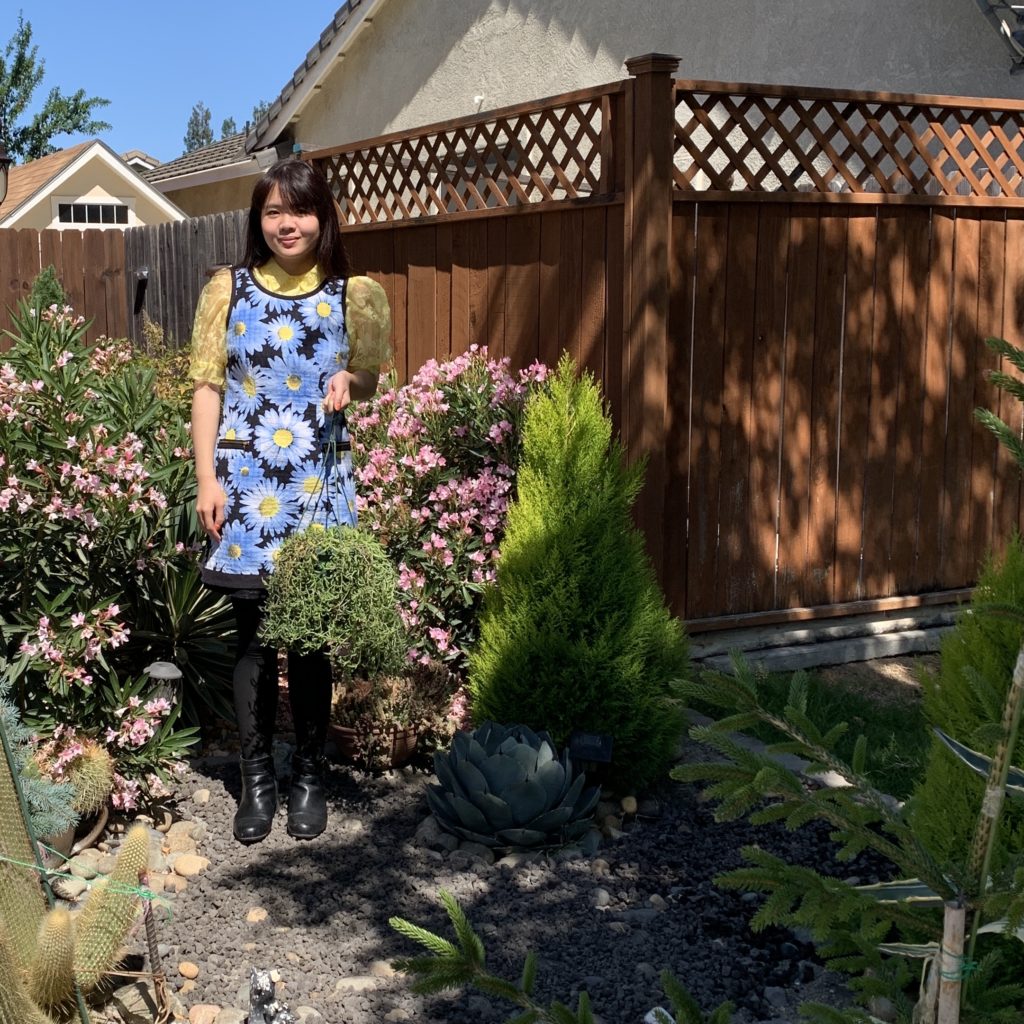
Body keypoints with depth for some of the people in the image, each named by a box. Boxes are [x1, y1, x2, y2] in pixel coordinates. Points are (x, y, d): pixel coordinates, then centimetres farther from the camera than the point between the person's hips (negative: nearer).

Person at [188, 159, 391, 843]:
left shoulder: (354, 296, 3)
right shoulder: (228, 290, 2)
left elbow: (368, 377, 14)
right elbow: (207, 387, 2)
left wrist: (348, 383, -10)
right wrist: (207, 478, -6)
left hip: (318, 483, 0)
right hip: (246, 481, 0)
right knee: (254, 635, 3)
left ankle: (310, 774, 22)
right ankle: (258, 778, 18)